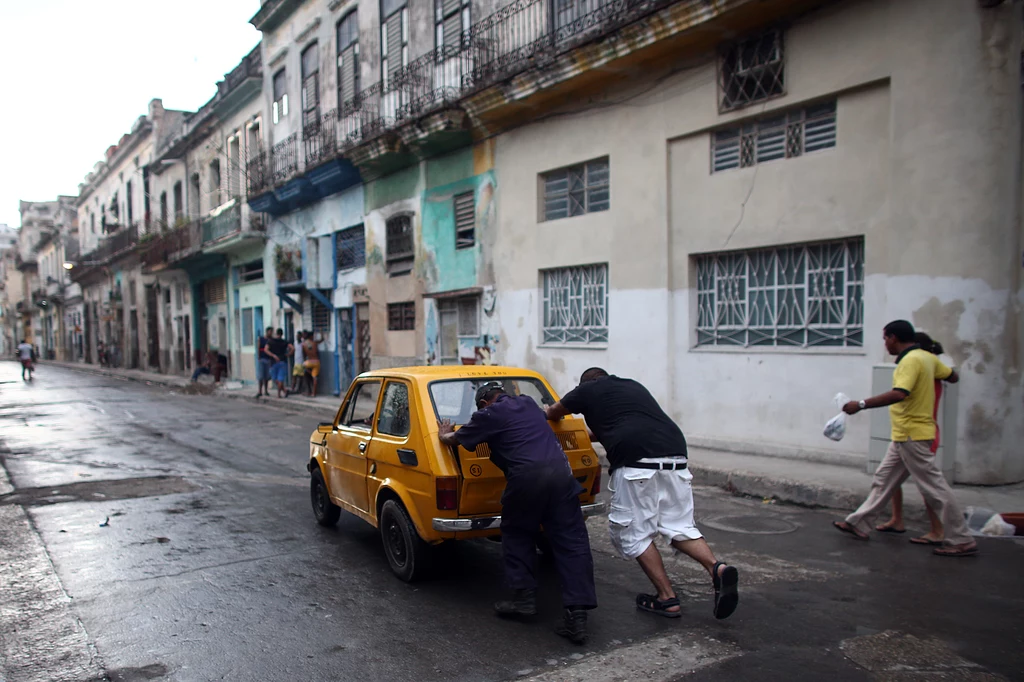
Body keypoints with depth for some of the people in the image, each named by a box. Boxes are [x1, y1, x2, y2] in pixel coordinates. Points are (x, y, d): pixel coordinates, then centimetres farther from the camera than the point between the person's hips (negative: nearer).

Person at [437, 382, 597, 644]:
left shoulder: (488, 415, 9)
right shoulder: (528, 403, 25)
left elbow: (455, 439, 20)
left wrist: (444, 436, 44)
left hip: (527, 477, -4)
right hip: (561, 470, 5)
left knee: (517, 534, 19)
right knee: (572, 543, 2)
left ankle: (525, 596, 22)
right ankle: (577, 614, -2)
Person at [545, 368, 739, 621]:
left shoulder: (587, 390, 16)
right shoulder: (634, 386, 31)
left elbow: (553, 413, 33)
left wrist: (551, 410, 56)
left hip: (636, 460, -6)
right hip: (675, 456, 6)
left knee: (635, 533, 8)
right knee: (679, 526, 15)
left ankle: (667, 599, 6)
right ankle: (718, 568, -6)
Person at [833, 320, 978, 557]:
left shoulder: (911, 361, -19)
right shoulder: (928, 357, 10)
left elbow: (899, 394, -33)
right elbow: (953, 377, 21)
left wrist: (861, 404, -33)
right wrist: (938, 368, 41)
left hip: (912, 436, -10)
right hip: (905, 436, 10)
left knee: (934, 487, -3)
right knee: (883, 479, 14)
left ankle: (962, 541, 6)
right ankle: (859, 524, 21)